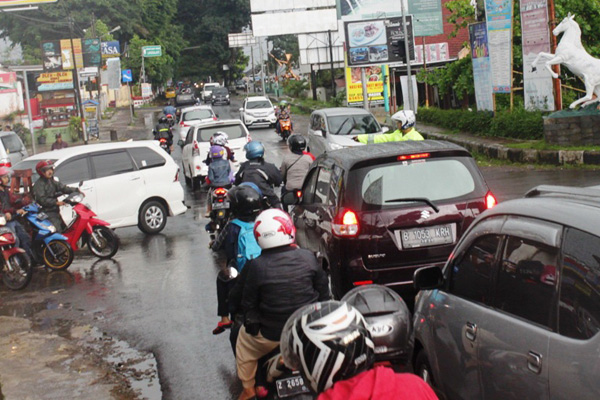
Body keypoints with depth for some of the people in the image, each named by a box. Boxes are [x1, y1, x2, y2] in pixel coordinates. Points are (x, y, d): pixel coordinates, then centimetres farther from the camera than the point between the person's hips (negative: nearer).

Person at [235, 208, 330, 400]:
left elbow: (249, 303, -6)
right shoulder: (308, 258, -12)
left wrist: (251, 323, 12)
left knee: (244, 337, 27)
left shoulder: (256, 266, -17)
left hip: (271, 336, -2)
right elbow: (323, 292, 0)